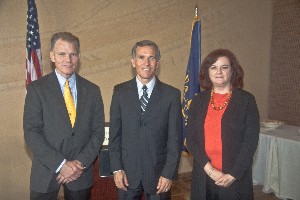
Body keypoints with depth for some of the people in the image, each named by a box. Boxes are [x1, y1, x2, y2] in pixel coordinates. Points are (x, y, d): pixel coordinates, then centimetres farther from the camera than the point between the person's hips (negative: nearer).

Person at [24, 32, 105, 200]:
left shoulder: (92, 90, 2)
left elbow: (98, 132, 1)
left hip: (81, 173, 2)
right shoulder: (37, 88, -5)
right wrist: (61, 164, -16)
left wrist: (81, 163, -10)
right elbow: (31, 133, -10)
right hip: (46, 173, -2)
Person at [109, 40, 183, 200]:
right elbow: (114, 134, 2)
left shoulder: (172, 94, -5)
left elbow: (175, 138, -4)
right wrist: (116, 169, -3)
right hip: (127, 171, 1)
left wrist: (169, 174, -7)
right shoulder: (120, 92, 0)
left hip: (158, 172, -1)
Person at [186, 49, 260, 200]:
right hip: (203, 176, 2)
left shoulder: (246, 100, -4)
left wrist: (232, 175, -11)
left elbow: (251, 141, -7)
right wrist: (209, 169, -11)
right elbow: (191, 139, -1)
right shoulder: (198, 101, 3)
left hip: (236, 178, -2)